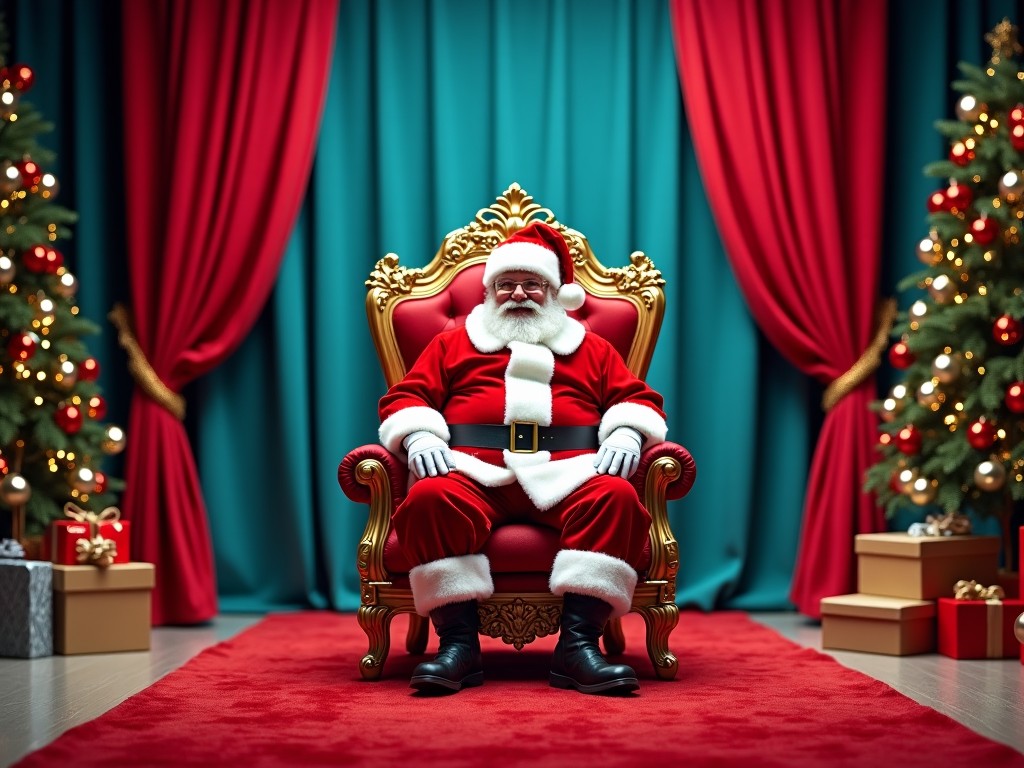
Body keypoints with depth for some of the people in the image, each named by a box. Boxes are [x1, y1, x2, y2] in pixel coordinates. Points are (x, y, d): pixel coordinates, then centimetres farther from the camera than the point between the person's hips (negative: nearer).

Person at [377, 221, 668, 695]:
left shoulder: (592, 350, 29)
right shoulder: (452, 344, 27)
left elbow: (636, 399, 22)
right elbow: (406, 397, 19)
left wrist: (626, 434, -2)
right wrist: (419, 436, -4)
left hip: (566, 474, 1)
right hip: (474, 472, 0)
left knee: (616, 497, -33)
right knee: (430, 498, -35)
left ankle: (578, 643, -36)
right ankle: (458, 643, -33)